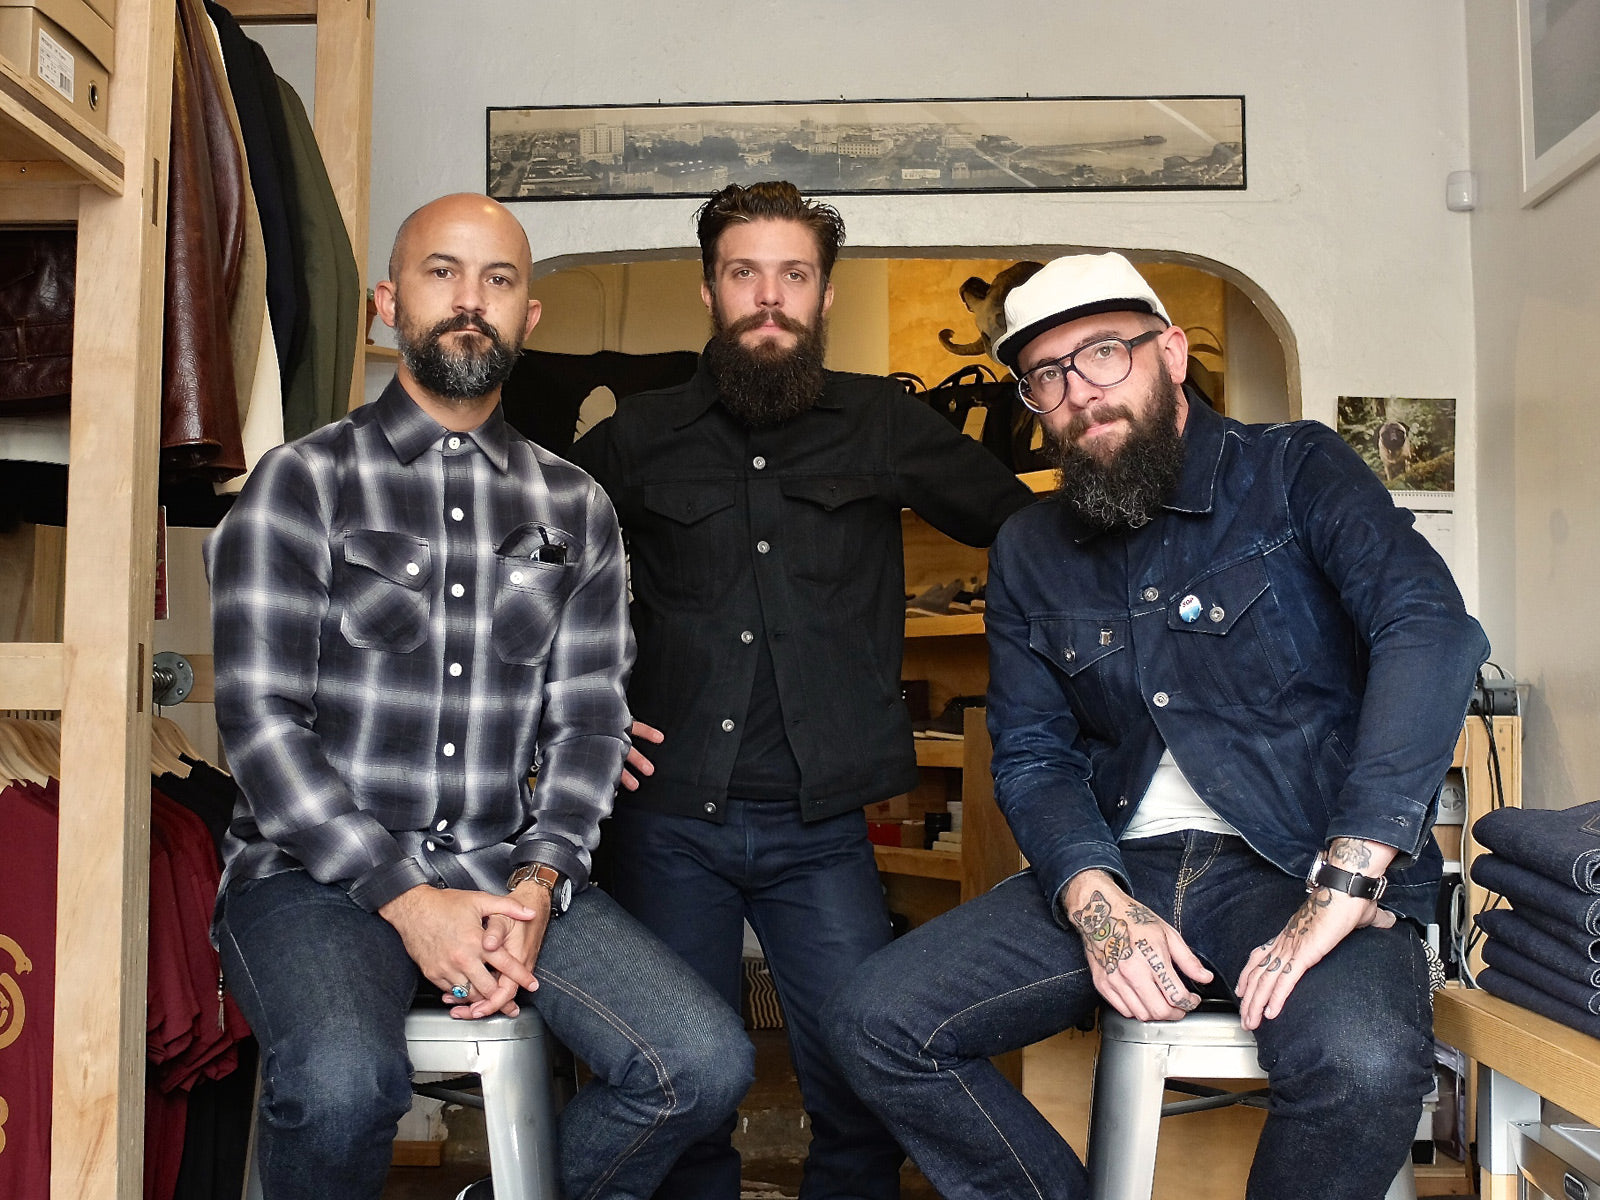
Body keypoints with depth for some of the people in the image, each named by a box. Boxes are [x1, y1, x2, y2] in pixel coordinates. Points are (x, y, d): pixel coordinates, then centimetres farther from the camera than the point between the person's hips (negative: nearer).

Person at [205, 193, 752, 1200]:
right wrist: (407, 900, -14)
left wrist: (538, 883, -10)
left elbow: (589, 720, 7)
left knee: (704, 1064, -17)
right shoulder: (303, 484, 2)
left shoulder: (576, 509, 13)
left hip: (509, 872, 4)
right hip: (317, 875, -3)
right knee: (343, 1082, -34)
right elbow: (260, 718, -6)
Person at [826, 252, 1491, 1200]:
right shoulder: (1031, 554, 12)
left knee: (1362, 1063, -36)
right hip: (1123, 868, 4)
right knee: (878, 1026, -13)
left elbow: (1430, 629, -18)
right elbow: (1033, 756, 9)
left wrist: (1344, 884, -28)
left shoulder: (1296, 471, -2)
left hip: (1301, 863, -3)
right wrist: (1098, 906, -13)